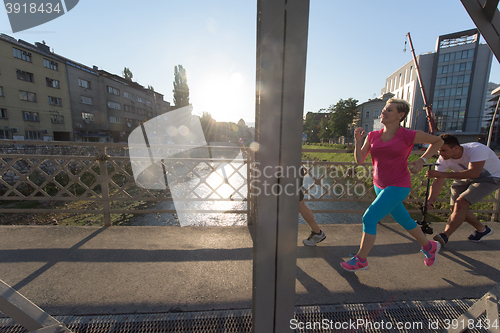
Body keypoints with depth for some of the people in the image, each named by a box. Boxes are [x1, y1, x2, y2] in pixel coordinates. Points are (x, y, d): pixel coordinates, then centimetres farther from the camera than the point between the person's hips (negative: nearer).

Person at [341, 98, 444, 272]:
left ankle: (360, 260, 8)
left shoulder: (409, 135, -12)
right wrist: (358, 141, -17)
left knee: (369, 218, -11)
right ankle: (429, 246, 51)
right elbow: (359, 160, -4)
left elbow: (438, 141, 5)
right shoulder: (373, 136, 1)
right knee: (403, 220, 22)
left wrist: (422, 161, -9)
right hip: (380, 185, 6)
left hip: (398, 187, -6)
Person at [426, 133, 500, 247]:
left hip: (491, 178, -5)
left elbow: (473, 173, -48)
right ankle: (482, 229, 31)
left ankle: (444, 237, -14)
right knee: (455, 207, 1)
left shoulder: (476, 149, -34)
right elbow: (438, 181, -26)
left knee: (461, 203, -23)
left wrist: (443, 174, -57)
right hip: (466, 178, 5)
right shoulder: (443, 160, -20)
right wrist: (430, 200, -39)